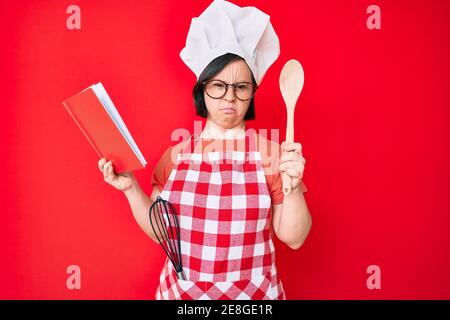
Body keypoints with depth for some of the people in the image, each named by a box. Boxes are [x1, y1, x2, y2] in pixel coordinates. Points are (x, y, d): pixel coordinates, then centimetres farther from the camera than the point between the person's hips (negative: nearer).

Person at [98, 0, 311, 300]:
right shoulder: (175, 156, -3)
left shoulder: (272, 154, -10)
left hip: (252, 291, -1)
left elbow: (293, 238, -7)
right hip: (181, 290, 2)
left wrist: (293, 186, -22)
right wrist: (131, 189, -8)